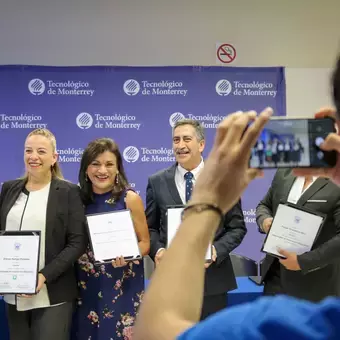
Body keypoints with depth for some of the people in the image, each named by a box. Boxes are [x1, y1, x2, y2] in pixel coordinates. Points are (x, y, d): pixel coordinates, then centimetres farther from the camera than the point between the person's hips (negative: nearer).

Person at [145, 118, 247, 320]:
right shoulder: (157, 182, 3)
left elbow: (237, 227, 1)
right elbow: (150, 227, 7)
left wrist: (217, 250, -15)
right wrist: (158, 250, -12)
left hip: (212, 277, -1)